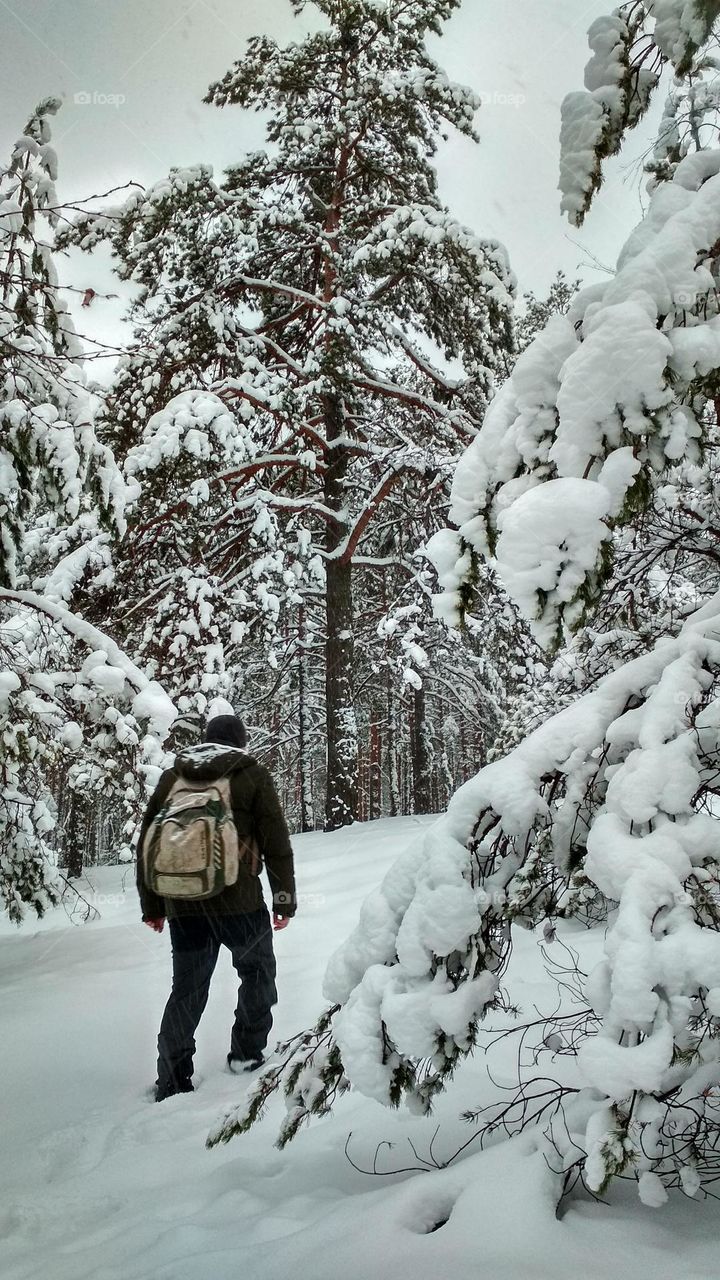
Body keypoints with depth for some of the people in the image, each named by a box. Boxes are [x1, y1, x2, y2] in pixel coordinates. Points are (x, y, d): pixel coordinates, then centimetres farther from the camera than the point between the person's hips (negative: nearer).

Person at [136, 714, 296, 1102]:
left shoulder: (171, 778, 9)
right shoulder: (252, 775, -1)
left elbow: (147, 845, 10)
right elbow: (276, 844, -5)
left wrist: (151, 905, 17)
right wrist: (284, 898, 3)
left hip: (183, 906, 3)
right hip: (240, 903, -3)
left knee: (186, 989, 12)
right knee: (257, 972, 20)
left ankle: (172, 1083, 9)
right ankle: (247, 1053, 22)